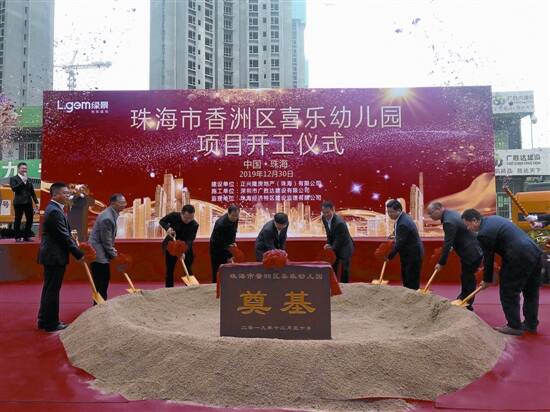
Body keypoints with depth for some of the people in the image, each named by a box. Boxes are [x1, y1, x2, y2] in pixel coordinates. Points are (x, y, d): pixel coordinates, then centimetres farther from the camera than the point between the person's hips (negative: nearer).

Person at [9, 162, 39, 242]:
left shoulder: (28, 179, 15)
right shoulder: (13, 178, 2)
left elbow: (32, 192, 16)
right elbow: (14, 188, -14)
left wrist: (36, 202, 11)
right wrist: (22, 182, -18)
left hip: (28, 202, 5)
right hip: (19, 202, -5)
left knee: (30, 220, 5)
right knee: (18, 220, 1)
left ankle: (27, 236, 15)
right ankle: (18, 237, 8)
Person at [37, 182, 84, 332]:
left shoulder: (53, 209, 13)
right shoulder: (55, 211, -19)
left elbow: (64, 234, 16)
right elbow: (64, 236, -21)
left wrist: (76, 247, 10)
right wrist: (79, 254, -15)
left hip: (51, 255, 10)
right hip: (54, 257, -10)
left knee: (49, 289, 17)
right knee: (53, 290, -1)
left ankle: (44, 320, 27)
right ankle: (51, 323, 9)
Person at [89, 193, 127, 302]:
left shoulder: (111, 214, 8)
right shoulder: (107, 218, -23)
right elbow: (106, 241, -20)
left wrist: (112, 250, 14)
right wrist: (113, 255, -9)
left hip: (99, 254, 10)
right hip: (98, 255, -10)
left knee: (103, 281, 15)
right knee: (101, 284, -4)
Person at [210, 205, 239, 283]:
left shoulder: (235, 219, -12)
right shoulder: (221, 223, -33)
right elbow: (220, 242, -29)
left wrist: (233, 242, -5)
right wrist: (229, 256, -28)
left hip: (226, 245, 6)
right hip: (217, 247, -6)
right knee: (217, 269, -2)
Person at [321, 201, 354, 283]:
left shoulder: (339, 222, -33)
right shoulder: (324, 218, -10)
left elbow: (339, 240, -25)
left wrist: (332, 248, -17)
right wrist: (328, 243, -7)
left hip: (345, 247, -7)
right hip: (334, 246, 7)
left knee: (344, 270, -6)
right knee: (332, 268, 12)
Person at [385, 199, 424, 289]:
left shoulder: (403, 223, -28)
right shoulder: (402, 217, 4)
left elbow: (400, 243, -24)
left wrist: (389, 256, -15)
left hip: (413, 254, -10)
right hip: (408, 254, 10)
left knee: (412, 281, -4)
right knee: (406, 279, 16)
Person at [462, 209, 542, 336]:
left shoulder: (484, 233, -12)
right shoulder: (493, 219, 15)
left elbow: (488, 258, -3)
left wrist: (487, 280, 11)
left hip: (519, 257, -10)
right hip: (535, 251, 10)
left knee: (509, 292, 4)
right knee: (531, 292, 18)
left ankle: (514, 326, 12)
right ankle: (531, 324, 30)